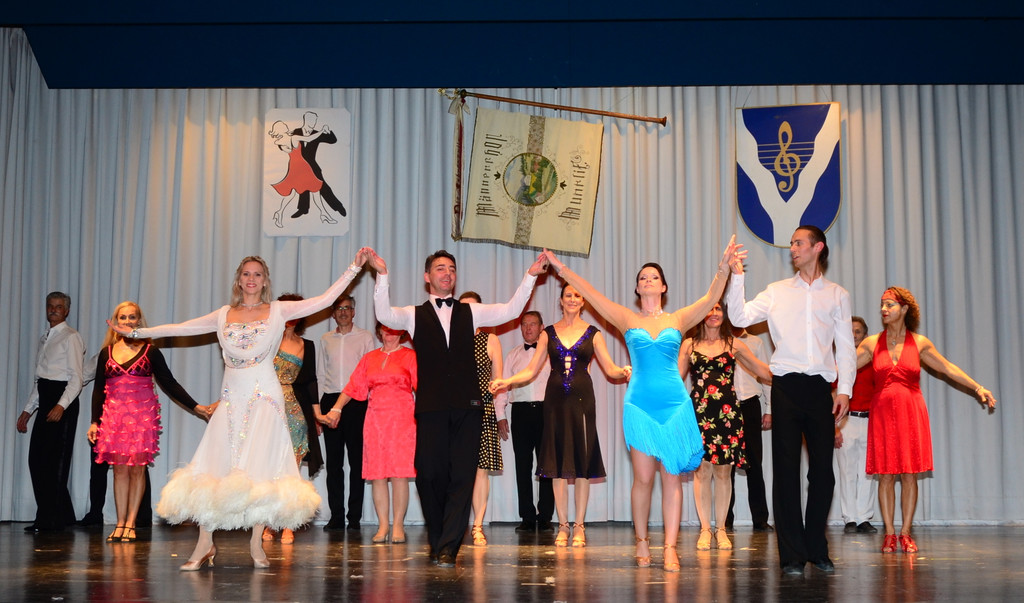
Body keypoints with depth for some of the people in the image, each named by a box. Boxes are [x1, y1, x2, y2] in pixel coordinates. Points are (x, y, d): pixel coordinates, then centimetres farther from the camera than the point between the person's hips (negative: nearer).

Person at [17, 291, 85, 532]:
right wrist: (28, 409, 19)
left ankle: (49, 519, 1)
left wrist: (61, 405, -26)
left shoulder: (70, 337, -6)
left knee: (54, 461, -6)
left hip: (62, 402, -9)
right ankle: (61, 515, 15)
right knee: (36, 459, 7)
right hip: (45, 400, 9)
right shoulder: (45, 339, 20)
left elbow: (76, 378, -14)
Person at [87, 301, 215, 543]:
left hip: (142, 414, -2)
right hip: (114, 415, 2)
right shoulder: (106, 353, 9)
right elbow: (98, 390, 13)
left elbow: (169, 384, 4)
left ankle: (130, 524, 4)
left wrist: (196, 407, -1)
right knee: (119, 468, 1)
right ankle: (120, 523, 6)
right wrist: (95, 421, 7)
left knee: (137, 468, -3)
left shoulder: (150, 351, 4)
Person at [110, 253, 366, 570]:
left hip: (264, 396, -3)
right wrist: (137, 332, 16)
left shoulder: (278, 311, 5)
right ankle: (205, 544, 4)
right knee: (214, 465, -3)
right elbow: (182, 328, 16)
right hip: (232, 398, 3)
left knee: (259, 467, -6)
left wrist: (354, 268, -5)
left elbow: (324, 300, 0)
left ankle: (256, 543, 4)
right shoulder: (224, 315, 13)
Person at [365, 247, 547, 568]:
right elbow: (385, 315, -7)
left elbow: (511, 310, 7)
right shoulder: (415, 315, 12)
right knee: (430, 474, -1)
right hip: (431, 406, -1)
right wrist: (382, 276, -19)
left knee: (462, 475, -5)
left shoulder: (470, 312, 17)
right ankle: (437, 542, 17)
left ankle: (448, 547, -1)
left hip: (467, 405, 1)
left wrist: (530, 277, -3)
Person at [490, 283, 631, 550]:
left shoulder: (592, 333, 7)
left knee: (582, 461, -1)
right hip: (555, 398, 1)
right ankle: (563, 526, 9)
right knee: (557, 462, 2)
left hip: (581, 398, -1)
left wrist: (623, 371, -18)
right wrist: (506, 381, -6)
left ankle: (579, 526, 6)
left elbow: (610, 368, 3)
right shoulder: (548, 333, 9)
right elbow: (532, 370, 8)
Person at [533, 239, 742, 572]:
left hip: (675, 404, 1)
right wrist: (562, 269, 0)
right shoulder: (627, 319, 7)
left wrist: (723, 268, -20)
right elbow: (590, 294, 4)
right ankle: (642, 542, 14)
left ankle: (670, 548, 0)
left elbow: (711, 297, -4)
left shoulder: (678, 319, 8)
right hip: (639, 405, -1)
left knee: (672, 477, -1)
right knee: (643, 478, -1)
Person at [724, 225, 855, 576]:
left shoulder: (837, 295, 12)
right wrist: (736, 276, -7)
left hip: (820, 388, 1)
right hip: (786, 386, 0)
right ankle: (792, 554, 5)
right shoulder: (777, 292, 12)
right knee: (786, 470, -1)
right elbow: (740, 317, 1)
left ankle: (817, 549, 18)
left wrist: (844, 389, -1)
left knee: (822, 470, 3)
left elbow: (845, 346, 8)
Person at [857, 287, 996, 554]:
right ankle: (889, 533, 8)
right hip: (882, 412, 0)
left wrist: (978, 387, 5)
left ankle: (906, 533, 9)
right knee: (885, 475, 0)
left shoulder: (919, 343, 4)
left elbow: (948, 368, 10)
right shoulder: (872, 343, 4)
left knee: (909, 474, 0)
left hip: (911, 412, 0)